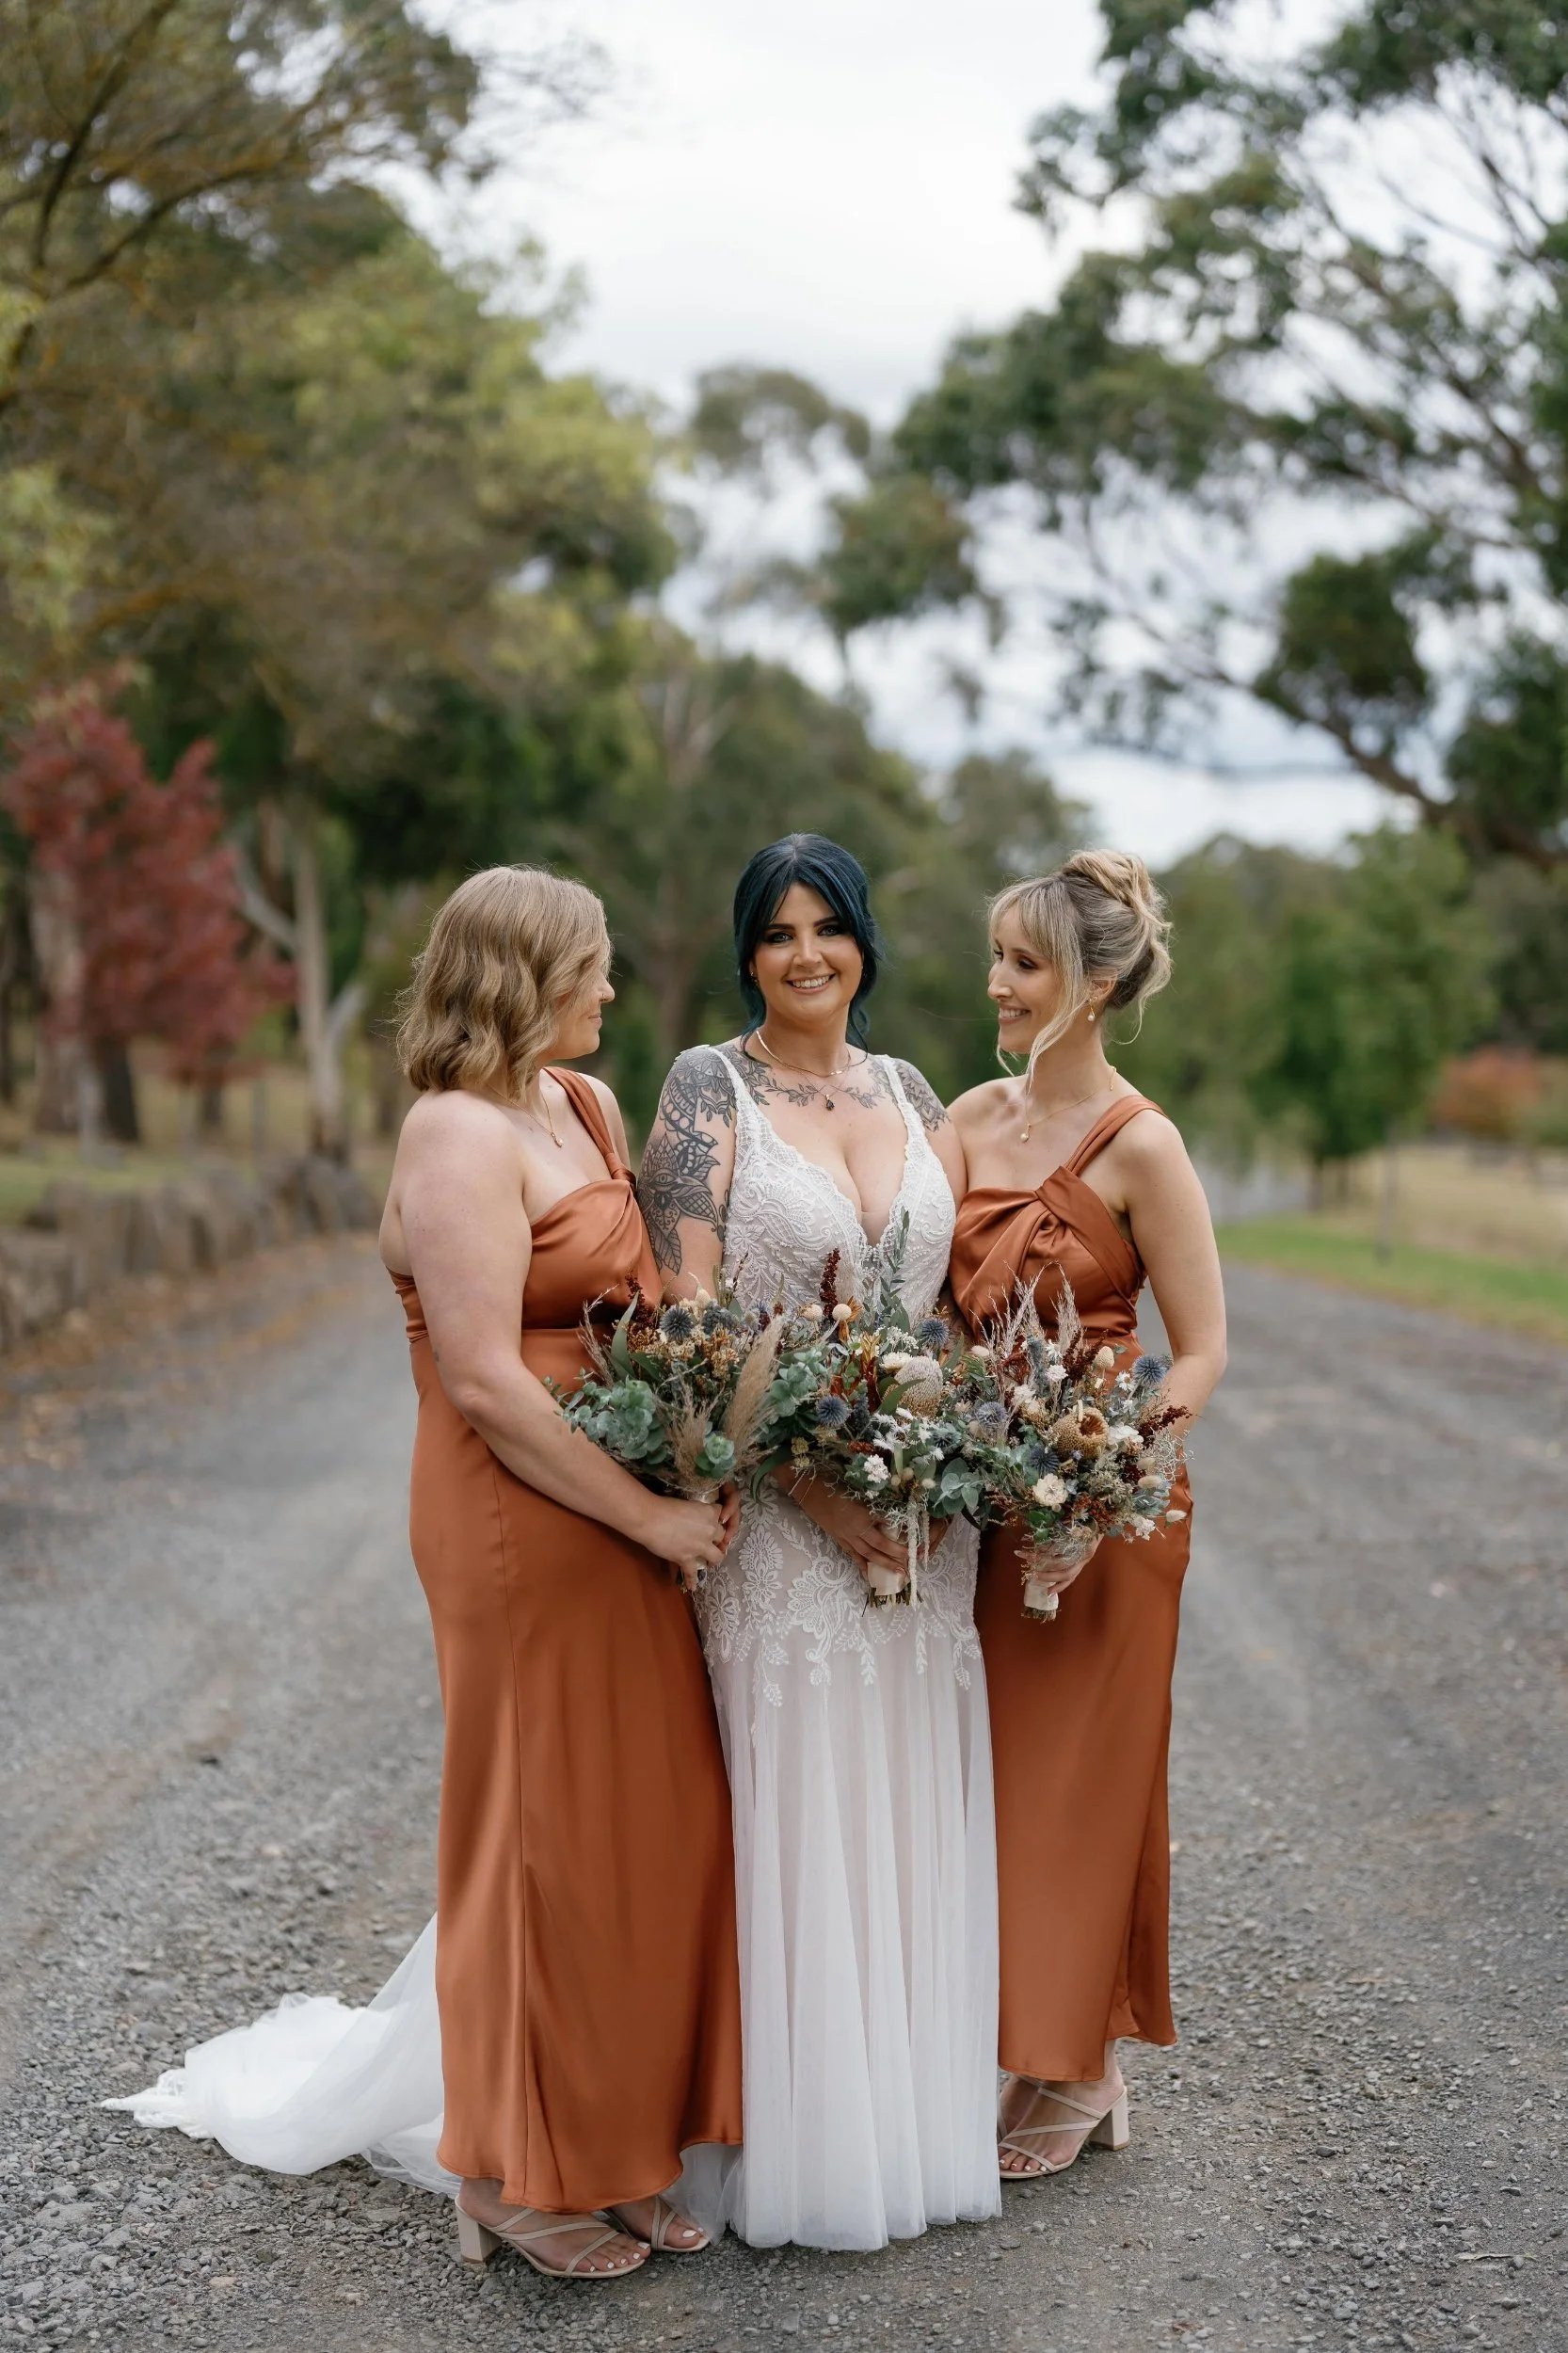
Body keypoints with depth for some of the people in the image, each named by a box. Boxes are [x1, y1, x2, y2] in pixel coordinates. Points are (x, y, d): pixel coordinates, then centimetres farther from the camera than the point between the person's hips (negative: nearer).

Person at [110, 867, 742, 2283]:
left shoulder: (585, 1107, 12)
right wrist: (650, 1515, -16)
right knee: (542, 1835, 4)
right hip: (524, 1532, -8)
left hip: (627, 1525, 8)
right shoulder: (460, 1135, -16)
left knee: (640, 1831, 14)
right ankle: (519, 2177, 22)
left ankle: (614, 2142, 30)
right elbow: (484, 1382, -21)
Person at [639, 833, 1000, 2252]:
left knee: (911, 1801, 11)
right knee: (789, 1799, 1)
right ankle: (792, 2141, 16)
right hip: (771, 1495, -5)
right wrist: (812, 1482, -19)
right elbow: (685, 1310, -12)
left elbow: (963, 1293, 14)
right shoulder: (708, 1089, -5)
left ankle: (919, 2110, 27)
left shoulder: (915, 1097, 12)